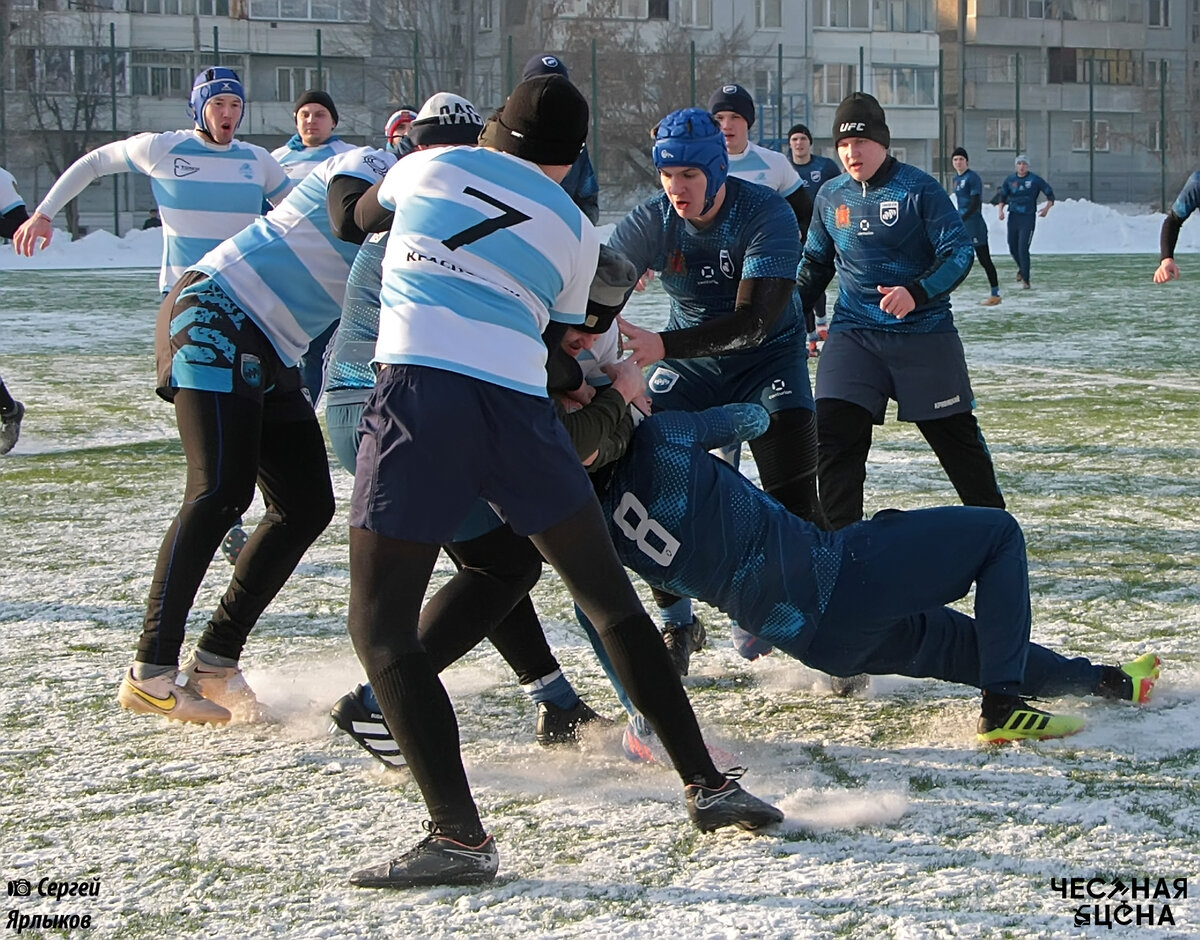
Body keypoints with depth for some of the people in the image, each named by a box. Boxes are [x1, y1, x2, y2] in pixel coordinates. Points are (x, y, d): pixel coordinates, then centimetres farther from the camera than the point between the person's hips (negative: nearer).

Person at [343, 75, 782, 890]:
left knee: (381, 627, 1)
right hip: (520, 410, 3)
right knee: (610, 598, 19)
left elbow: (362, 213, 36)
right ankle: (707, 784, 22)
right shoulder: (575, 231, 17)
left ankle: (460, 836, -11)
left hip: (417, 391, -2)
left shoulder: (429, 166, 16)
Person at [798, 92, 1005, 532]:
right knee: (833, 430, -13)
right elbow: (815, 263, 20)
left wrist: (916, 292, -27)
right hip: (852, 334, 3)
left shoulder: (919, 189, -8)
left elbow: (960, 252, -12)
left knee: (954, 432, 8)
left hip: (925, 333, -3)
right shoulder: (830, 196, 7)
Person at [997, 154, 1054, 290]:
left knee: (1023, 249, -13)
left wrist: (1047, 207, -13)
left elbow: (1049, 193, 3)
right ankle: (1021, 268, 43)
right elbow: (1003, 196, 15)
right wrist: (1001, 210, -2)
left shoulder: (1035, 180, -4)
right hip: (1013, 217, 4)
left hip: (1028, 218, -4)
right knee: (1013, 248, 11)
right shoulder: (1010, 179, 6)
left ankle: (1025, 281, -8)